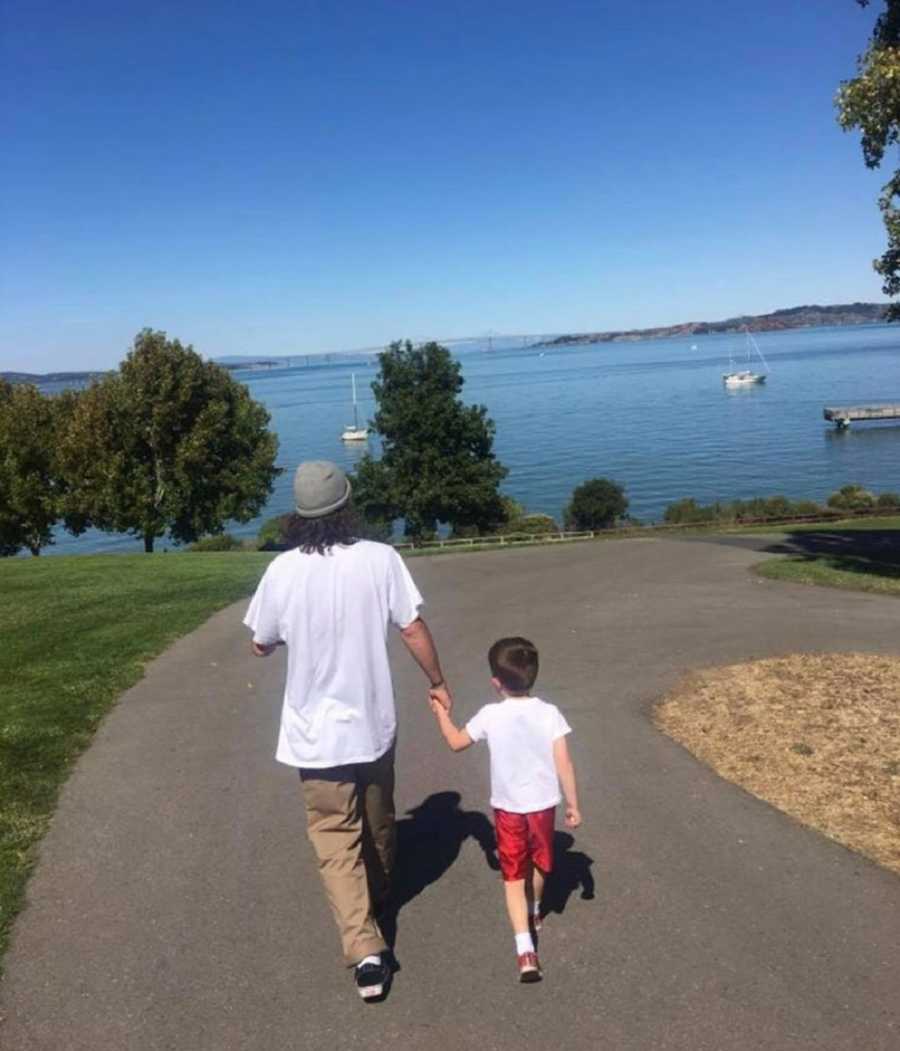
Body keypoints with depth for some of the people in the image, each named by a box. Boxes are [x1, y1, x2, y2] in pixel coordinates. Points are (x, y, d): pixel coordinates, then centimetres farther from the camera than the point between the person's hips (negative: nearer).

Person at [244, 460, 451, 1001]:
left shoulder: (283, 570, -11)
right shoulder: (381, 559, -12)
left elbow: (261, 645, 1)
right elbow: (414, 629, -8)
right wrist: (438, 682, 7)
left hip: (317, 732, -1)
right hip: (374, 722, 2)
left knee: (337, 839, 7)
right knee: (378, 823, 24)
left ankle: (365, 947, -3)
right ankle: (378, 900, 46)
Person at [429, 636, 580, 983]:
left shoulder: (490, 716, -12)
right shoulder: (549, 713, -12)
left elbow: (456, 742, 4)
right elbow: (564, 764, -11)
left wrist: (441, 713, 18)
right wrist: (573, 804, 0)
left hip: (507, 808, -1)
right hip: (543, 805, 2)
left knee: (514, 877, 5)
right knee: (539, 866, 25)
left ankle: (525, 950, -6)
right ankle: (533, 914, 48)